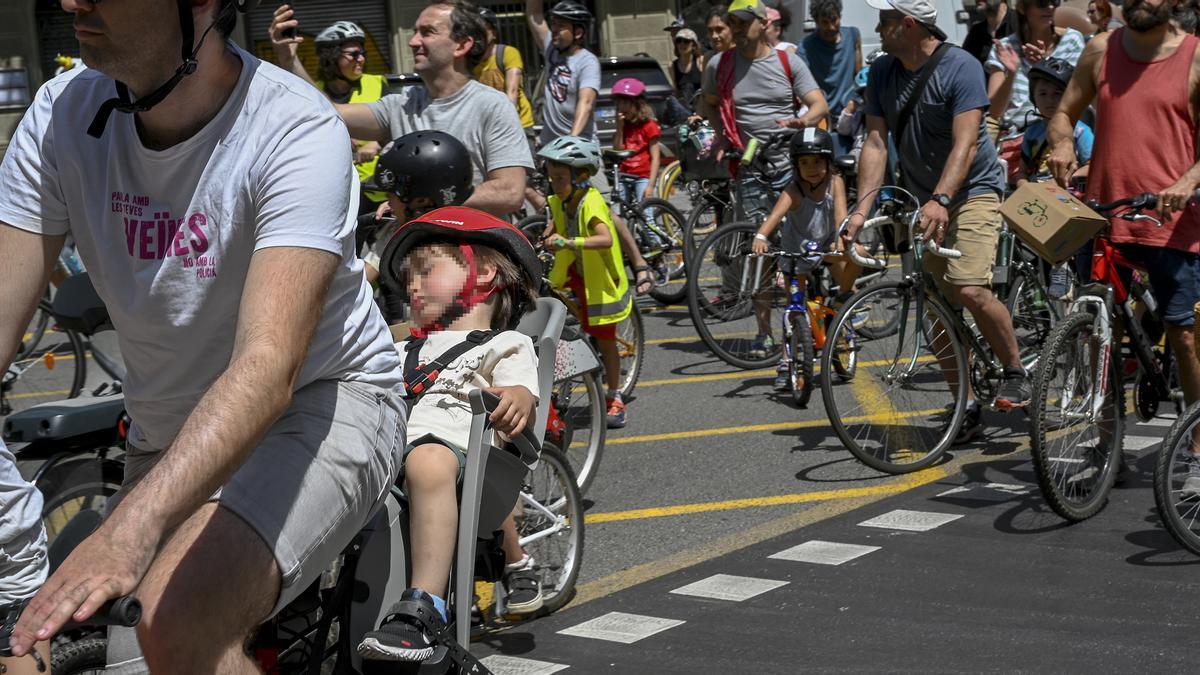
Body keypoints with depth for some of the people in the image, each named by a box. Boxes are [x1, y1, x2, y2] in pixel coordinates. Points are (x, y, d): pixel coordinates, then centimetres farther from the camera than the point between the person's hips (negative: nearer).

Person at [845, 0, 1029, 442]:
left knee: (970, 290, -24)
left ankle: (1015, 373, -2)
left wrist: (940, 200, -39)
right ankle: (967, 407, 14)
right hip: (923, 202, 6)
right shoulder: (882, 73, 0)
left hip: (971, 191, -6)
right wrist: (861, 210, -16)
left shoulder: (961, 68, -17)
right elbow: (876, 144, -4)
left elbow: (965, 144, -25)